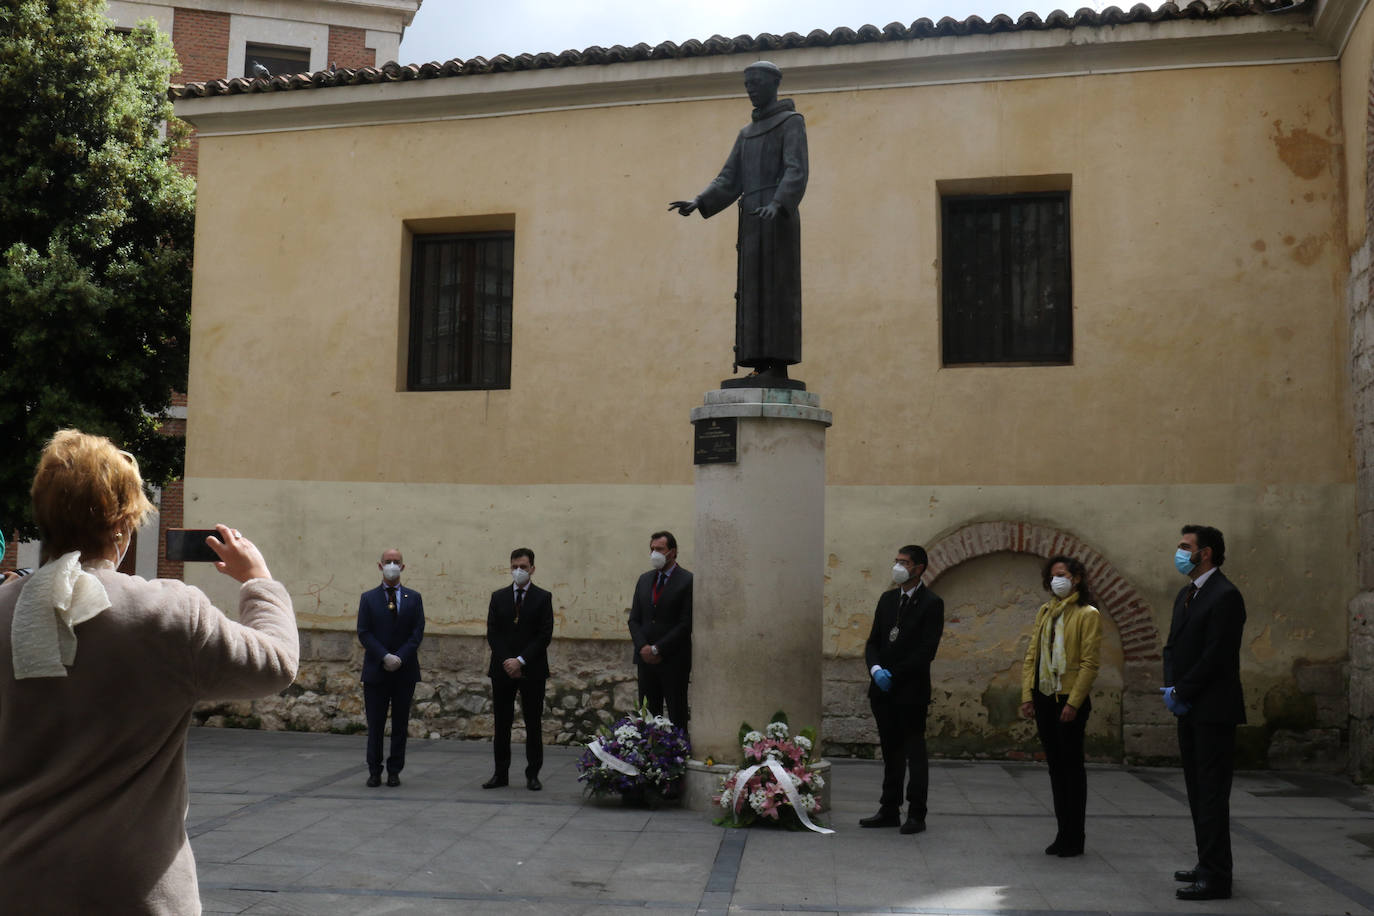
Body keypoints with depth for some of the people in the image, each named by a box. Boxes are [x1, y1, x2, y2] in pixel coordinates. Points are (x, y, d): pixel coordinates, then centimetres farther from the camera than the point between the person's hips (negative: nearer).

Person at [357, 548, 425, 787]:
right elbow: (364, 633, -2)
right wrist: (385, 657, -14)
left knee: (400, 724, 5)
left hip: (405, 670, 1)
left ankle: (394, 771, 13)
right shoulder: (368, 598, 6)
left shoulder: (414, 598, 8)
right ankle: (374, 771, 11)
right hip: (376, 670, -1)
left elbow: (417, 633, 1)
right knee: (375, 724, 1)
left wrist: (400, 658, -12)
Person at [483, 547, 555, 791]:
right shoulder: (498, 597, 8)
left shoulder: (543, 598, 1)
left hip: (532, 670, -2)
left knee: (533, 724, 2)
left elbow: (545, 635, -6)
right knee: (501, 723, 5)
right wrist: (506, 661, -9)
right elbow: (492, 633, 4)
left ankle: (532, 775, 9)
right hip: (503, 669, 2)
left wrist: (521, 660, -13)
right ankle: (501, 773, 13)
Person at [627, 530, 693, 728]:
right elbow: (634, 619, 12)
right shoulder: (644, 580, 13)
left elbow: (686, 623, -12)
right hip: (646, 659, 5)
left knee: (676, 716, 0)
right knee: (649, 713, 5)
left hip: (674, 660, -5)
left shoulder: (687, 580, -6)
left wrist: (657, 649, -13)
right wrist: (643, 647, -5)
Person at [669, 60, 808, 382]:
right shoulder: (747, 134, 26)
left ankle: (778, 368, -15)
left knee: (774, 288, -13)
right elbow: (729, 183, 15)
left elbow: (797, 172, -14)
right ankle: (763, 368, 0)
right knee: (755, 293, 1)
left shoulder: (792, 122, 3)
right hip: (753, 222, 7)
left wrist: (776, 205, -33)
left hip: (778, 218, -7)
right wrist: (698, 203, -3)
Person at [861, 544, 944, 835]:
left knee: (915, 753, 1)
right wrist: (876, 669, -7)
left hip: (912, 691, -6)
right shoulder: (888, 599, 13)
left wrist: (894, 675, -13)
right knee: (891, 753, 12)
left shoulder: (931, 603, -7)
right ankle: (889, 811, 19)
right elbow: (874, 641, 12)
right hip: (883, 690, 6)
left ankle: (916, 815, 9)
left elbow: (927, 651, -13)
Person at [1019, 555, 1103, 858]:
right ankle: (1063, 833, 19)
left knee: (1072, 766, 0)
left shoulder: (1087, 614, -6)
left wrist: (1073, 703, -16)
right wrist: (1027, 694, 3)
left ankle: (1074, 838, 9)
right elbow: (1031, 655, 11)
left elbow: (1089, 663, -11)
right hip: (1044, 699, 6)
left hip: (1070, 700, -6)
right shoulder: (1045, 612, 13)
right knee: (1055, 766, 11)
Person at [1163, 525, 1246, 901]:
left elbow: (1215, 656, -20)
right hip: (1190, 710, 9)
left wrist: (1181, 692, -13)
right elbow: (1173, 645, 17)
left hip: (1213, 711, -9)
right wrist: (1171, 688, 2)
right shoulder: (1186, 594, 15)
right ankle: (1208, 865, 24)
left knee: (1212, 794, -5)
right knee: (1198, 791, 15)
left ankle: (1216, 877, 0)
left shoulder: (1224, 595, -15)